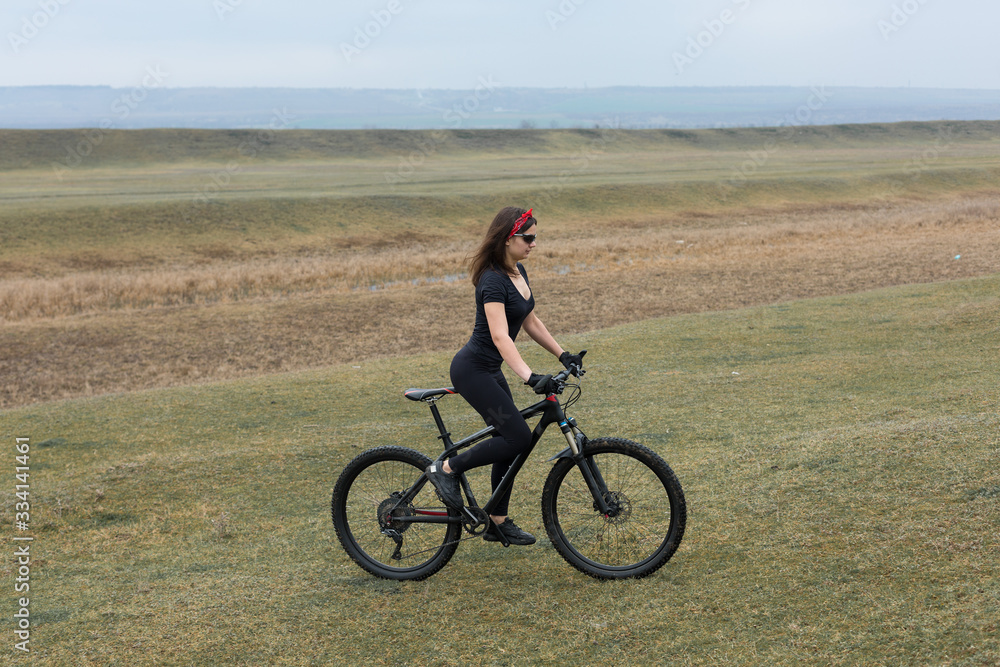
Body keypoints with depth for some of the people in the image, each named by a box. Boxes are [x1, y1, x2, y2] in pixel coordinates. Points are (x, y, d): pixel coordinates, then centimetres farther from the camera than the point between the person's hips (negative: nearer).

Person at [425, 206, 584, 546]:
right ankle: (447, 468, 0)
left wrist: (563, 354, 11)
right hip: (472, 369, -9)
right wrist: (530, 377, -42)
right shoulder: (493, 281, -22)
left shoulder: (518, 272, 7)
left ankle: (499, 522, 22)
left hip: (489, 370, 9)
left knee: (510, 442, 11)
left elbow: (530, 321, 17)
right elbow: (500, 336, -32)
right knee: (518, 437, -14)